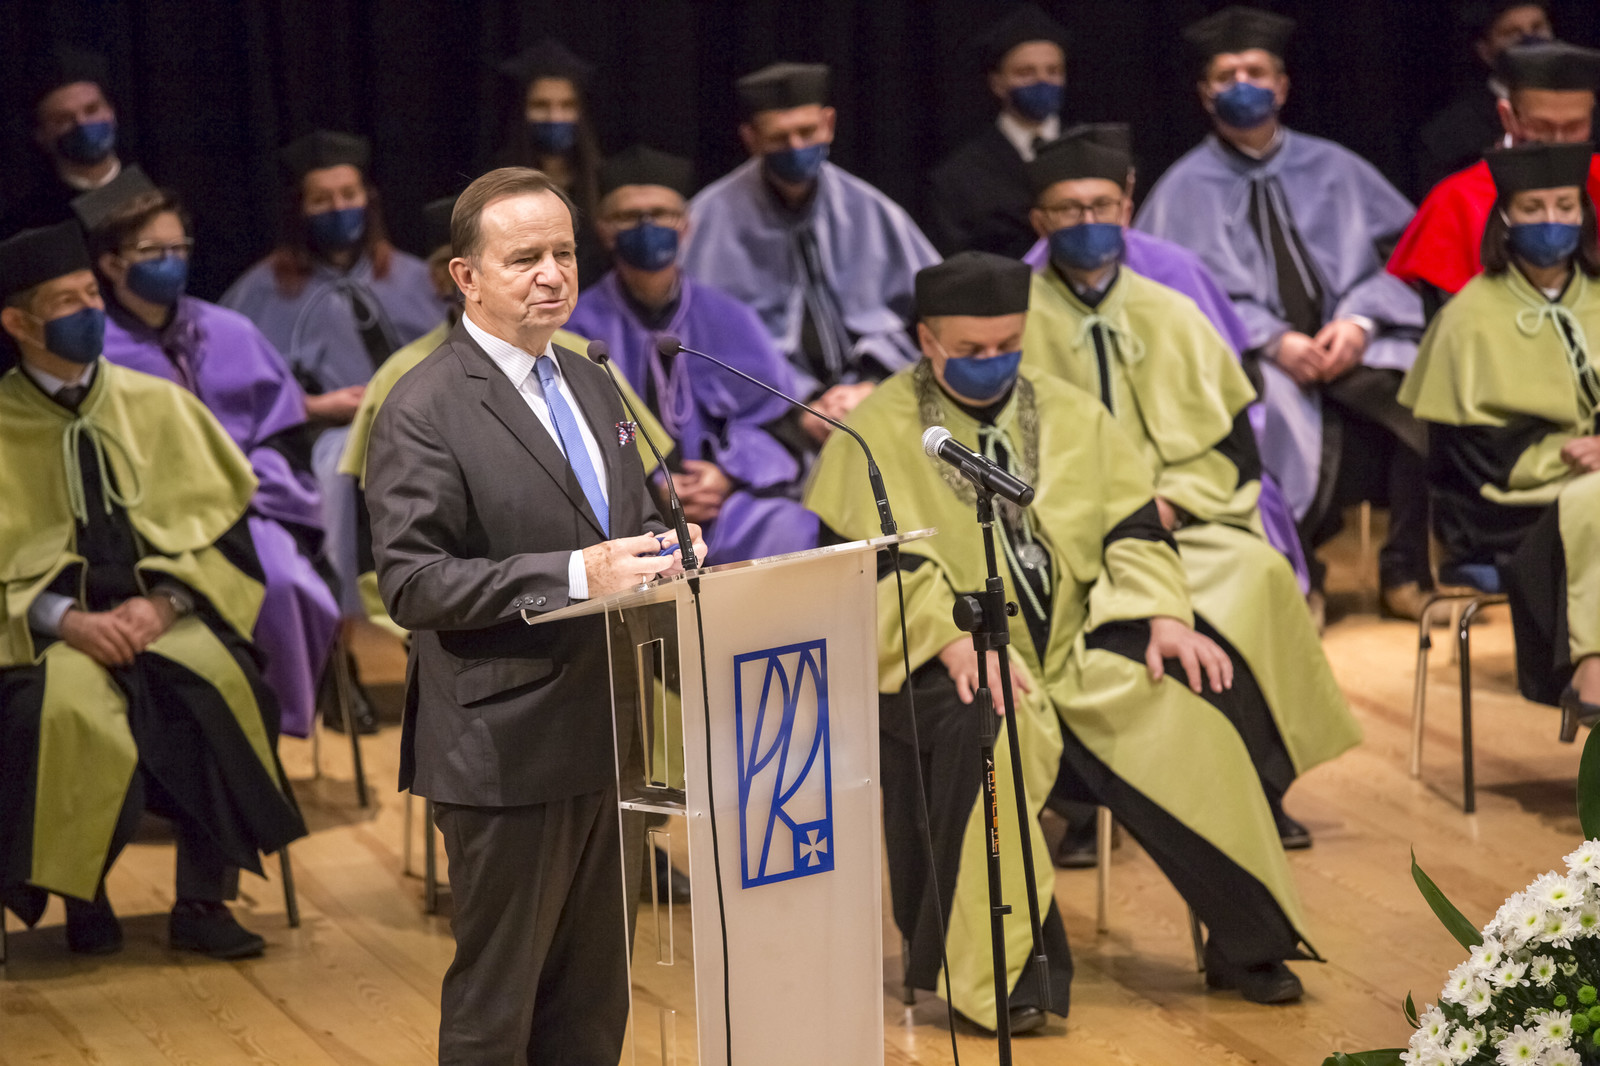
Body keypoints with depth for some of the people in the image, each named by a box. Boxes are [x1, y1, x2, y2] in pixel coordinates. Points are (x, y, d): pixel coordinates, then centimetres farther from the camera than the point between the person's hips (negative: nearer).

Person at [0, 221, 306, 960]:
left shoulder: (157, 405, 9)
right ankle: (83, 898, -15)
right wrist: (64, 619, -17)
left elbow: (220, 522, 6)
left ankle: (201, 901, -22)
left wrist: (164, 602, -11)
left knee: (221, 686, -31)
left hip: (166, 615, 2)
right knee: (67, 709, -35)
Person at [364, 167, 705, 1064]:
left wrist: (661, 551, -1)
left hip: (612, 742, 8)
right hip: (510, 751, -8)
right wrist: (574, 576, -26)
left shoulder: (591, 385, 14)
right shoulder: (424, 411, -12)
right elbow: (412, 582, -18)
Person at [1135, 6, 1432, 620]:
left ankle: (1406, 574, -20)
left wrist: (1359, 321, -11)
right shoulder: (1186, 188, 11)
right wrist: (1274, 341, -16)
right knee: (1283, 409, -38)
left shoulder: (1333, 169, 18)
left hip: (1352, 345, 2)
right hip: (1250, 359, -2)